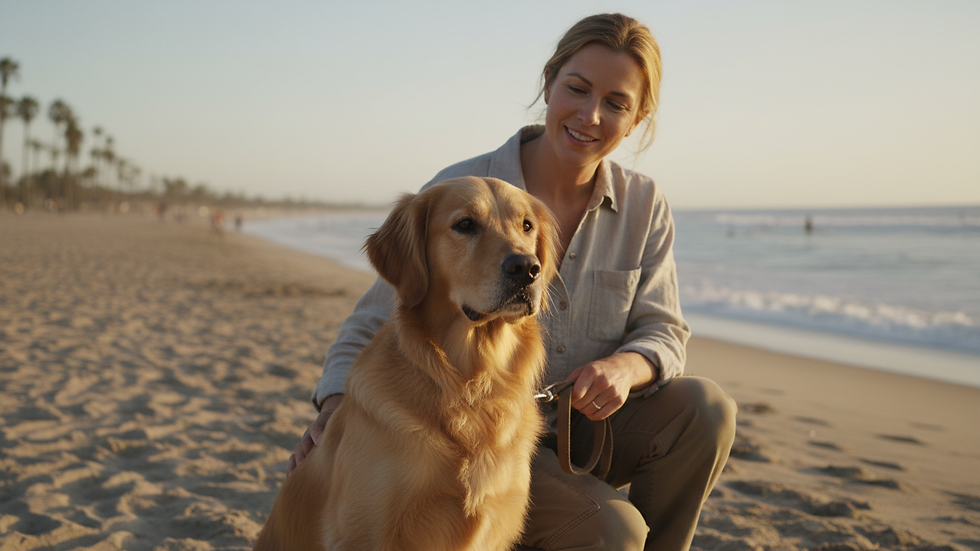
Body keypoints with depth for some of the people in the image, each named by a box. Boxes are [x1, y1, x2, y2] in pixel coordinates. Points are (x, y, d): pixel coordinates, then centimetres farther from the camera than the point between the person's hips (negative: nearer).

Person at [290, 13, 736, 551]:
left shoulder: (644, 206, -1)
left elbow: (662, 331, -2)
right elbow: (375, 325, -9)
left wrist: (626, 368, -26)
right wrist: (337, 406, -29)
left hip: (584, 424, 4)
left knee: (705, 406, -23)